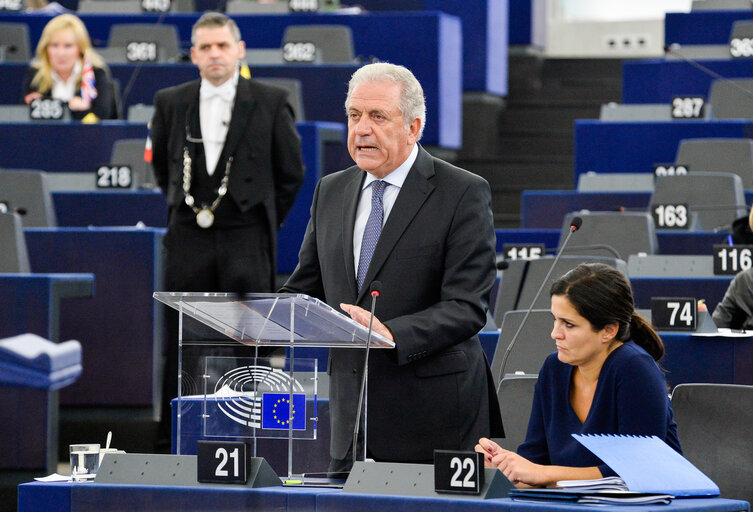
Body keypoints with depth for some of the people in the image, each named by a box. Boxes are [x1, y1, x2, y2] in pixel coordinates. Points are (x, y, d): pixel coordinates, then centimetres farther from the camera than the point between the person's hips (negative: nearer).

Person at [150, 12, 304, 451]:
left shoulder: (270, 102, 0)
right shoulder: (171, 102, 7)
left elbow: (291, 171, 8)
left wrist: (265, 219, 7)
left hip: (246, 238, -2)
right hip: (190, 236, 2)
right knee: (183, 341, 3)